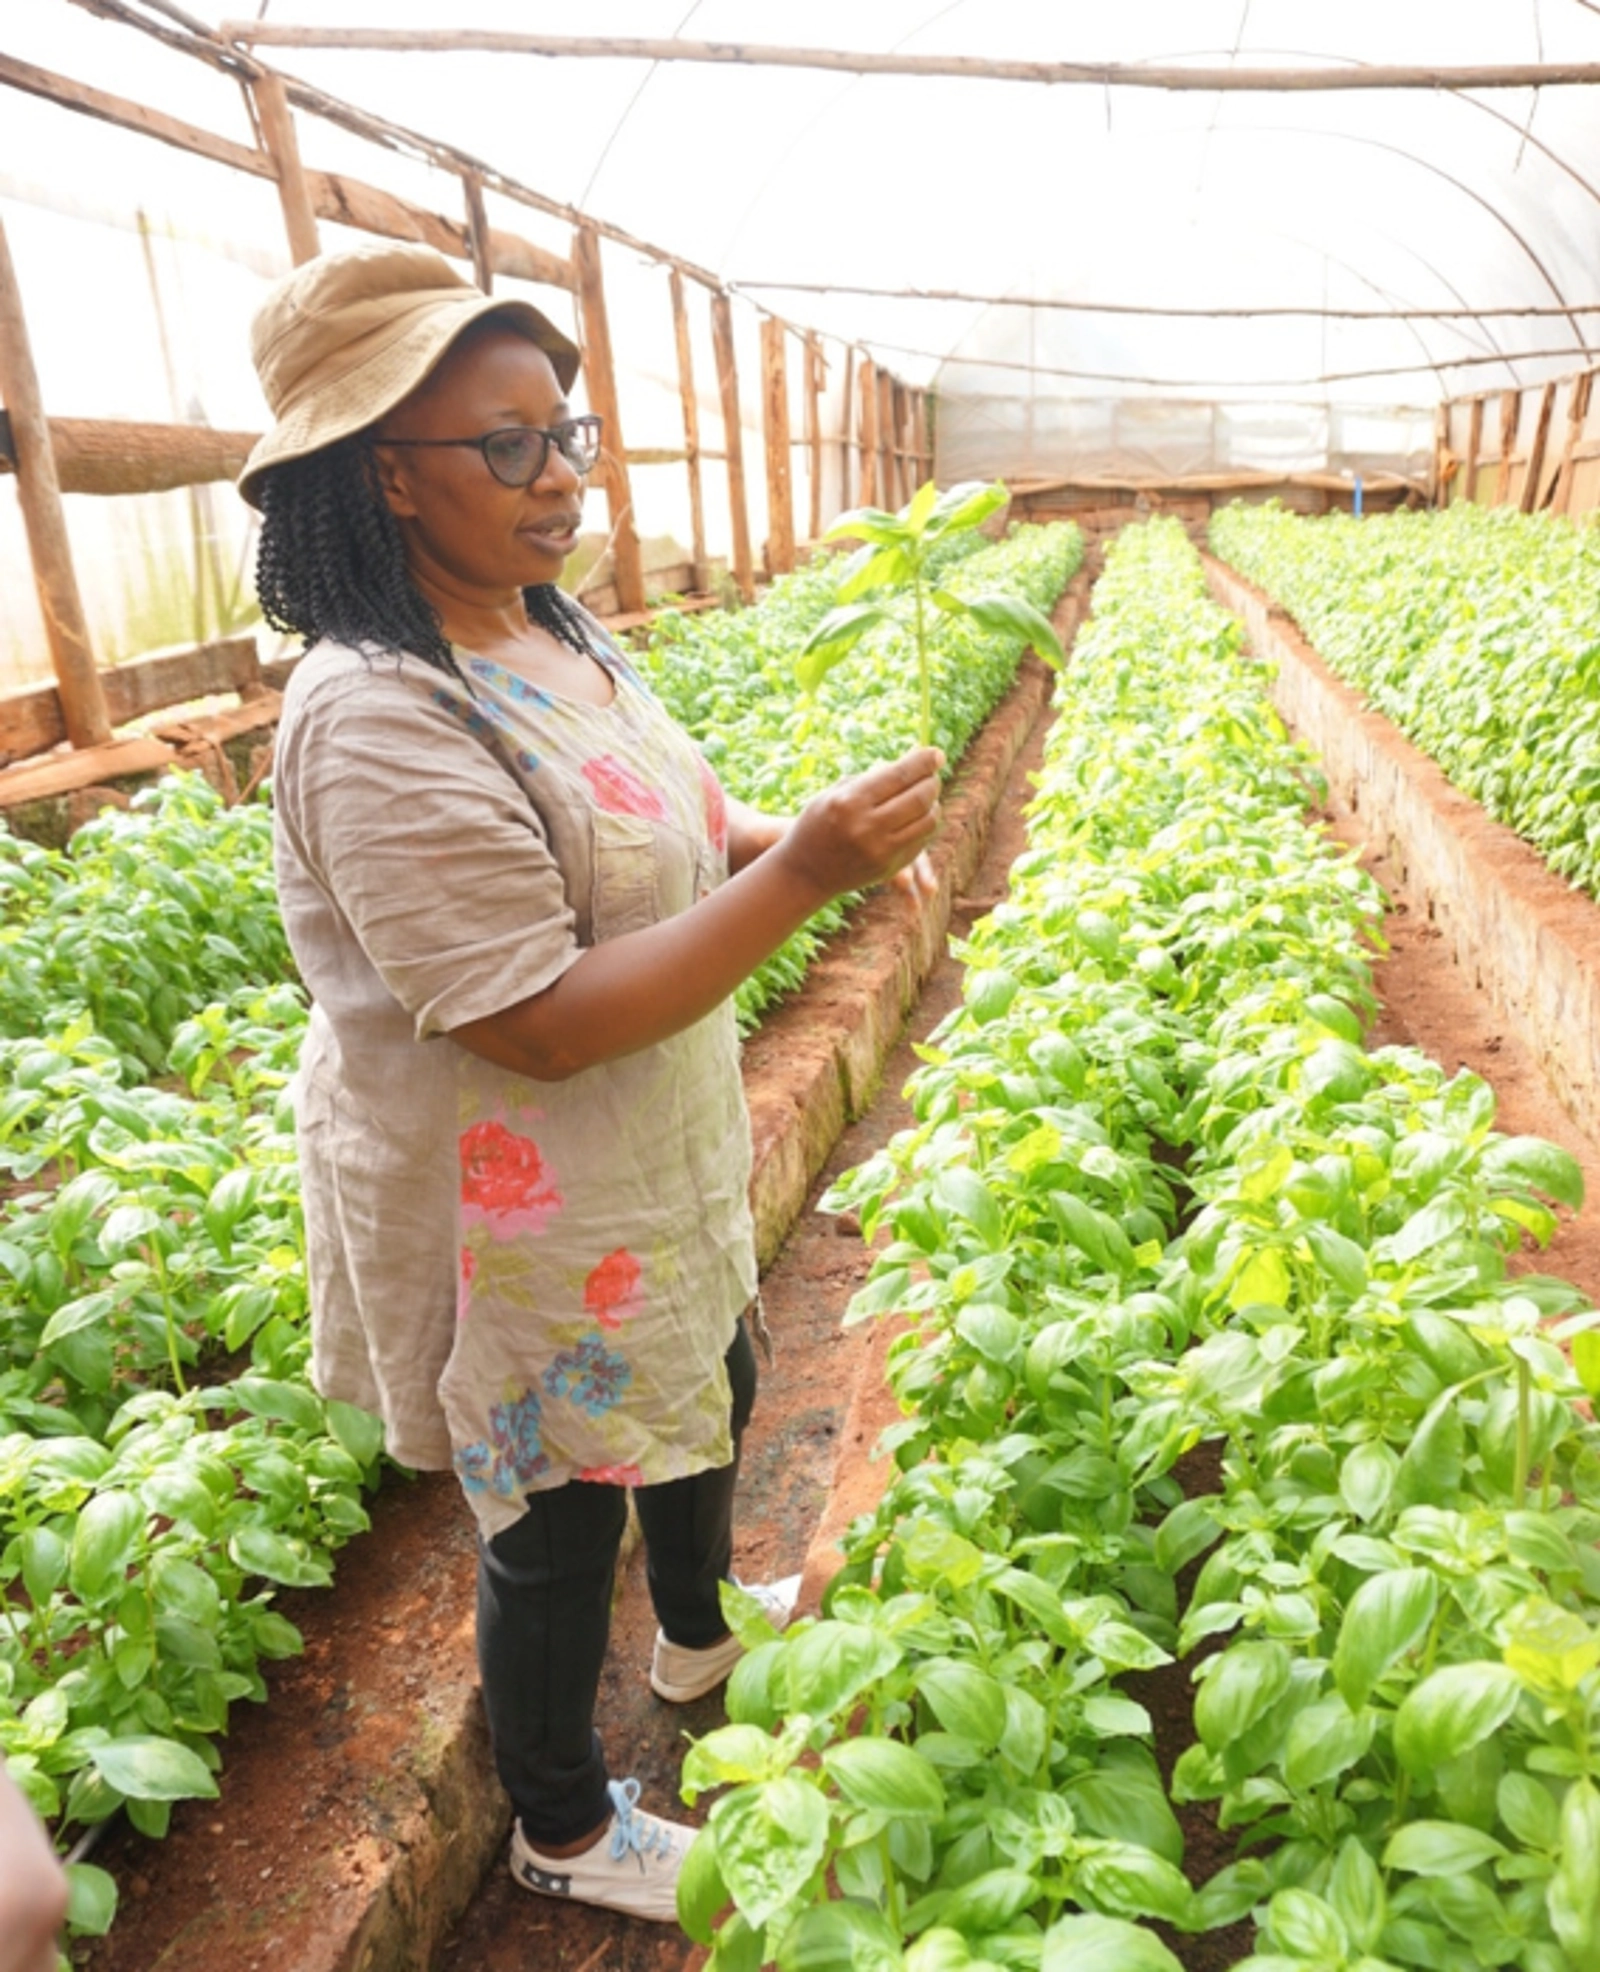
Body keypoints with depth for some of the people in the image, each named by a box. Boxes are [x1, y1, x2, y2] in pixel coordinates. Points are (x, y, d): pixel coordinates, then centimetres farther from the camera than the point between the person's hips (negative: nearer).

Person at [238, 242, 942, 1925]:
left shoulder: (552, 634, 1)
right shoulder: (379, 724, -28)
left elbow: (654, 829, 12)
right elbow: (544, 1024, -31)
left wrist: (809, 834, -7)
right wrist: (797, 875, -32)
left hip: (652, 1172, 9)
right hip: (516, 1223, -9)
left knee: (707, 1398, 29)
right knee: (560, 1518, 14)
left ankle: (702, 1632, 61)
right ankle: (564, 1831, 45)